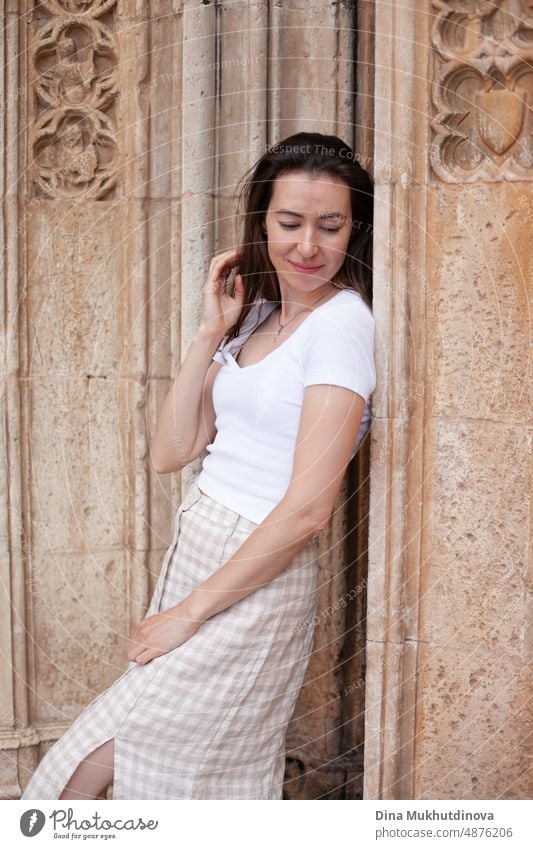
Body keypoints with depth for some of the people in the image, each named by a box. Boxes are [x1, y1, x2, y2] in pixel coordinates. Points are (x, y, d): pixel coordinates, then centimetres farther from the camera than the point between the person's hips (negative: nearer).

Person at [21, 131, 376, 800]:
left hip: (254, 585, -7)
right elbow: (170, 452, 6)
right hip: (193, 551, 7)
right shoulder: (256, 313, 10)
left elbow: (307, 509, -20)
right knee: (227, 781, 16)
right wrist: (211, 334, -2)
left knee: (86, 775, -3)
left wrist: (190, 612, -14)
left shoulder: (342, 323, -14)